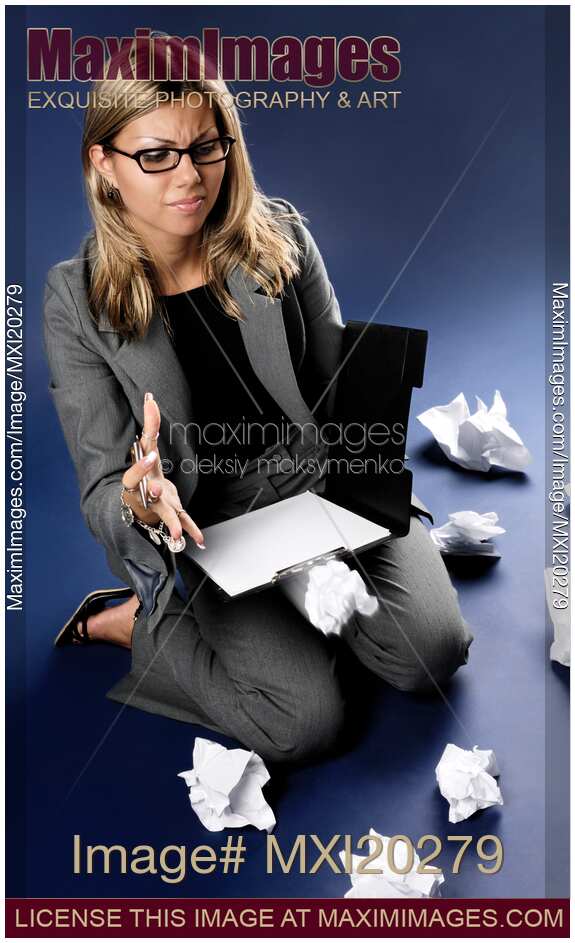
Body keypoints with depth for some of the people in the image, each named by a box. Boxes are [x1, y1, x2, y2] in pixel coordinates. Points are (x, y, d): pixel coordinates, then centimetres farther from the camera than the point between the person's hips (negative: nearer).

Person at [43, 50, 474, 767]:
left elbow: (342, 387, 4)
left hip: (322, 480, 3)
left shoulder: (280, 236, -4)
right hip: (202, 523, -2)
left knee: (431, 650, -15)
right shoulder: (75, 300, -9)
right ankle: (139, 622, 7)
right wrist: (138, 502, -33)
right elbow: (101, 490, -9)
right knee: (306, 722, -17)